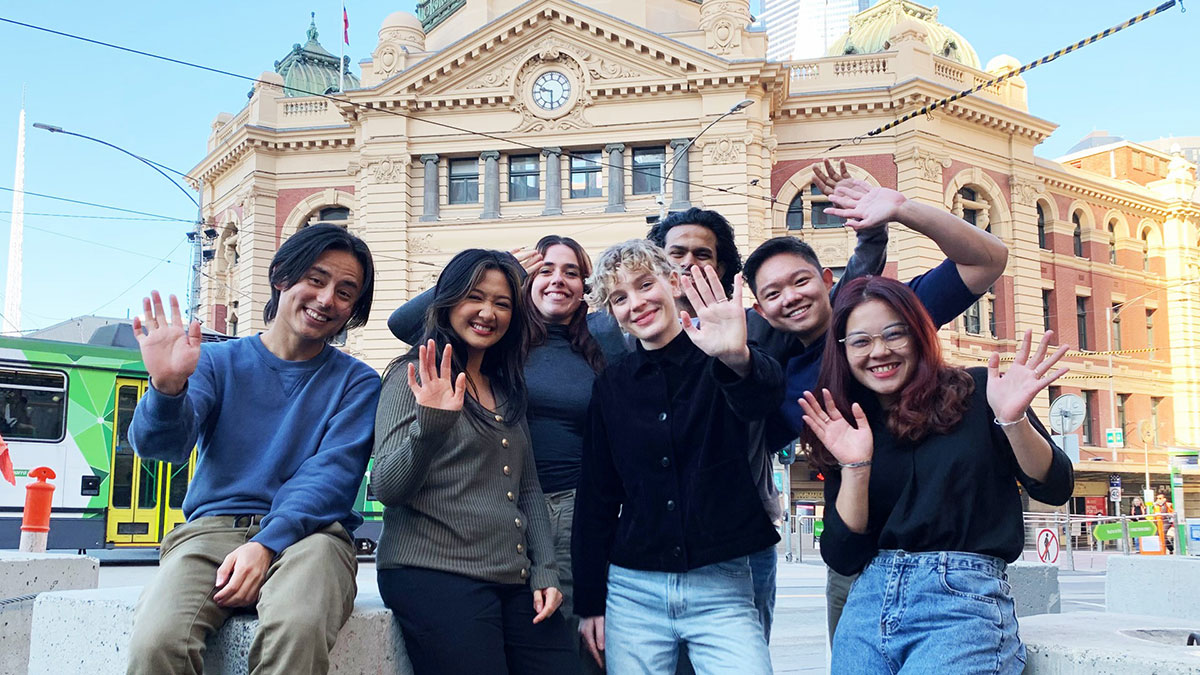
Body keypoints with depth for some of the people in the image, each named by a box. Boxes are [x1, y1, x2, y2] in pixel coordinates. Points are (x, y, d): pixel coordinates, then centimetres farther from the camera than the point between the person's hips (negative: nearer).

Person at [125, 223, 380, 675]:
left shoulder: (357, 383, 11)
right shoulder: (218, 362, 14)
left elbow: (330, 475, -3)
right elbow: (160, 444, -1)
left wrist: (267, 544, -20)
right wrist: (167, 387, -24)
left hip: (307, 532, -1)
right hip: (212, 527, 2)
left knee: (299, 630, -38)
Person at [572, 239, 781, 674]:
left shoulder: (717, 362, -2)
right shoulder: (611, 385, 6)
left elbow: (762, 399, -25)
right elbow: (596, 494, 9)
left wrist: (739, 359, -48)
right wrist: (589, 601, 7)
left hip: (722, 588, -2)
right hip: (633, 589, 3)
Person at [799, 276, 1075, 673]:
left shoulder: (976, 392, 2)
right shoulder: (844, 433, 8)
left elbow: (1054, 488, -1)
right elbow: (843, 558, 1)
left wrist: (1013, 420, -17)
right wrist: (855, 467, -11)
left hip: (964, 599, -3)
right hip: (869, 599, 4)